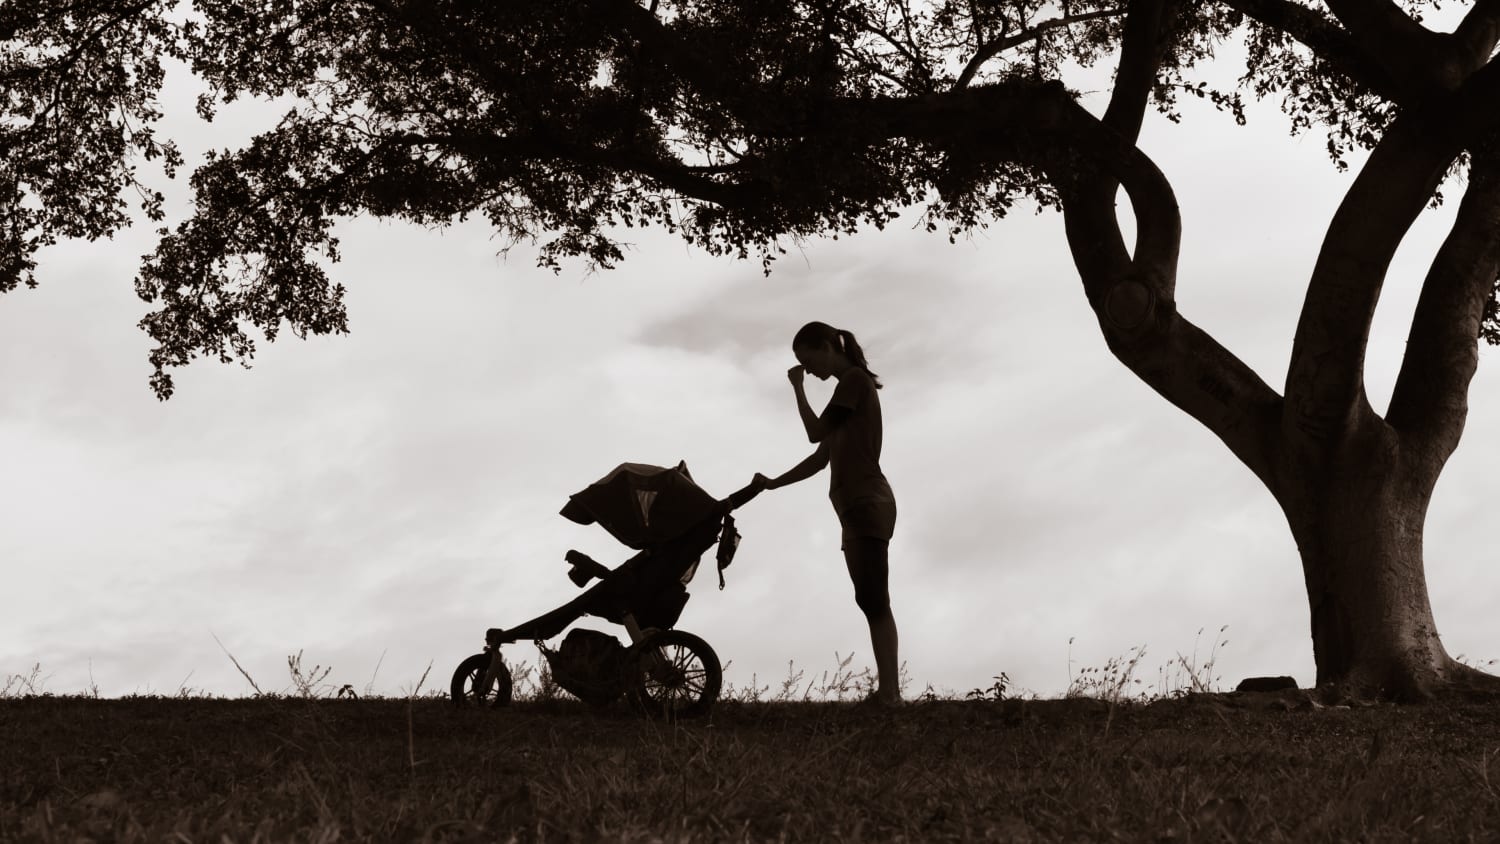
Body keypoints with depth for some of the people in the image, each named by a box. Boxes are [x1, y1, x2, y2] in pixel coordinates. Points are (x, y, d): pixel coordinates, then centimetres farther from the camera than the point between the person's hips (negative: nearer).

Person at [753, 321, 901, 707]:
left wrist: (798, 387, 2)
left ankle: (889, 691, -23)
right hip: (858, 507, 10)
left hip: (868, 505, -10)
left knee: (873, 600, -16)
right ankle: (887, 691, -4)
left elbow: (816, 432, -9)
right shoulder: (849, 388, 24)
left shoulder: (855, 379, -4)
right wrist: (773, 483, 20)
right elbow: (821, 458, 25)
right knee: (872, 602, 1)